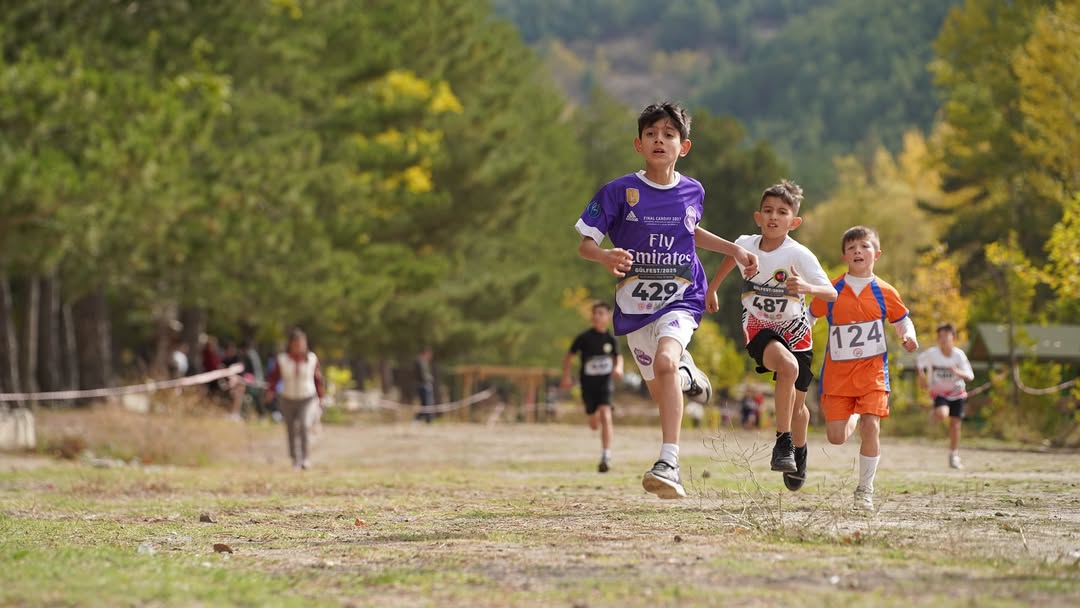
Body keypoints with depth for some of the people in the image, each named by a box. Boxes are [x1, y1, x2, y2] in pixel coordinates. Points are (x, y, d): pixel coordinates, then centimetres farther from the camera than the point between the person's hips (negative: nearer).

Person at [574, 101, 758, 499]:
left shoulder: (693, 192, 1)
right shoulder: (619, 191, -9)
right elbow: (584, 243, -7)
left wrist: (733, 249, 16)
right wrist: (605, 256, -29)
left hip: (680, 299, -1)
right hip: (634, 304, 1)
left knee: (665, 361, -31)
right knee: (660, 391, 14)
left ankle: (669, 463, -34)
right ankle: (687, 373, 55)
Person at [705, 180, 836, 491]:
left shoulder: (800, 255, -23)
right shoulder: (745, 244, -14)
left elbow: (831, 293, -31)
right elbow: (730, 257, 12)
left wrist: (807, 287, -50)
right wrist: (711, 289, 24)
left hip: (795, 329, 0)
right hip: (758, 326, 0)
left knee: (796, 403, 10)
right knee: (788, 367, -33)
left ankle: (799, 451, 43)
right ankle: (783, 442, -21)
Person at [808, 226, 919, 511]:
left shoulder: (884, 292, 1)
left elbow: (903, 321, 11)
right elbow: (808, 317, 10)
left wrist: (909, 337, -10)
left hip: (872, 371, -1)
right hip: (837, 372, 1)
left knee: (871, 426, -15)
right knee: (836, 437, -3)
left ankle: (865, 489, 1)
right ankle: (853, 419, 36)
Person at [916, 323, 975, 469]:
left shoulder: (959, 355, -15)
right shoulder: (932, 353, -15)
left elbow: (969, 376, -15)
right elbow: (918, 363, 3)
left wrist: (957, 372, -34)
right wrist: (921, 377, -12)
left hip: (956, 392, 1)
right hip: (939, 392, -1)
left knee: (955, 424, 2)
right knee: (942, 415, -30)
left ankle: (954, 456, 15)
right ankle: (936, 413, 9)